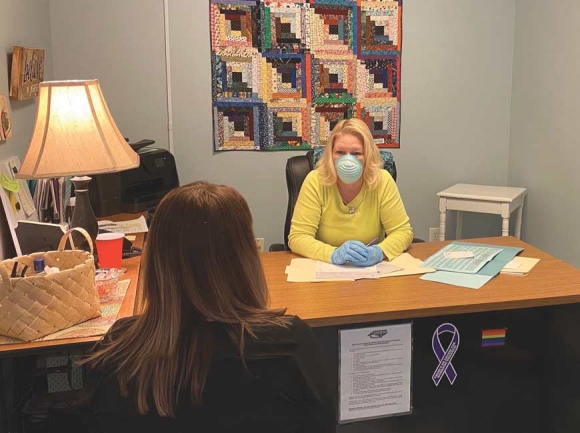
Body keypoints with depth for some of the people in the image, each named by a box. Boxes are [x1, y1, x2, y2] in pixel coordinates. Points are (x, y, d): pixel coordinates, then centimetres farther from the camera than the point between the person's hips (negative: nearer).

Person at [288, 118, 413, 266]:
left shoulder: (382, 181, -10)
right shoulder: (315, 181, -13)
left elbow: (403, 231, -5)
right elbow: (298, 237, -14)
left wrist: (379, 252, -25)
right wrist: (334, 254, -31)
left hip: (372, 269, 0)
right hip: (325, 269, 0)